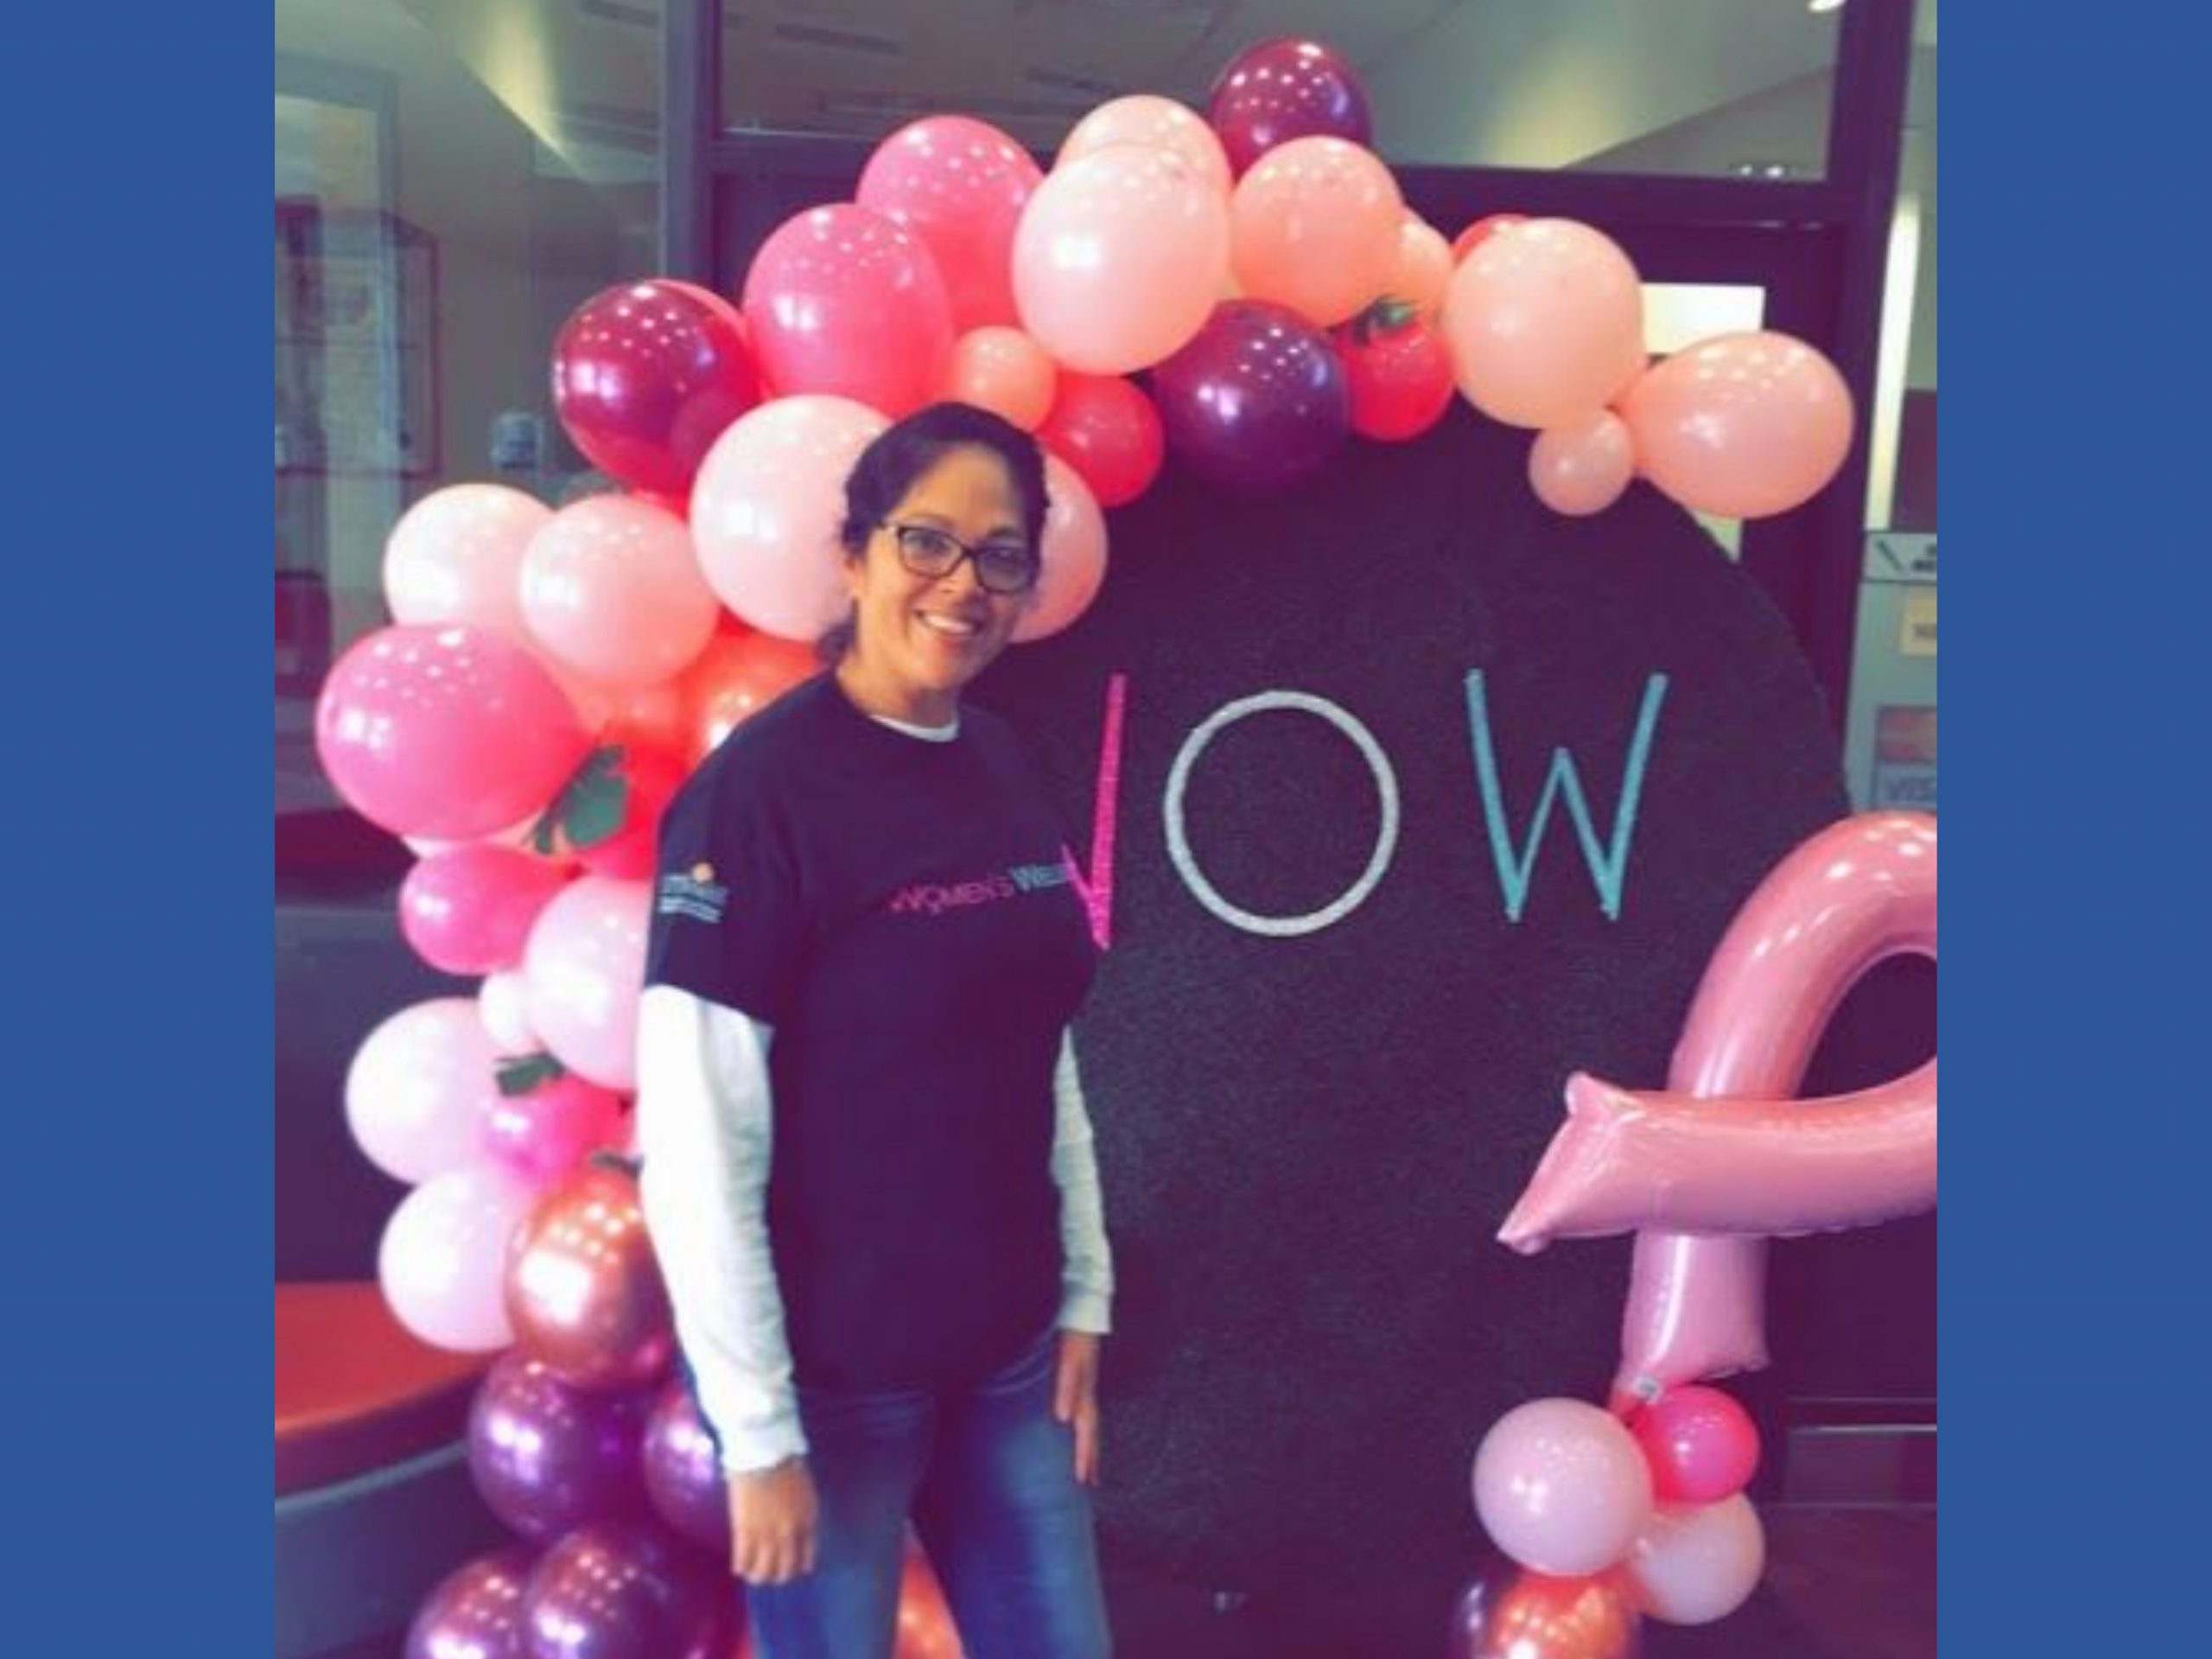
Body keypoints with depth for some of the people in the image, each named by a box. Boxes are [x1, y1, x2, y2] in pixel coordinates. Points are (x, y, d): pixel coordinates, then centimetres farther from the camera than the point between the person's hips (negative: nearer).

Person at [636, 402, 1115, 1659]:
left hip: (1006, 1350, 6)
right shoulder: (761, 784, -17)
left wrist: (1084, 1298, 8)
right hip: (833, 1368, -6)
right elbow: (696, 1142, -18)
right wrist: (757, 1430, -15)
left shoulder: (1008, 773, 3)